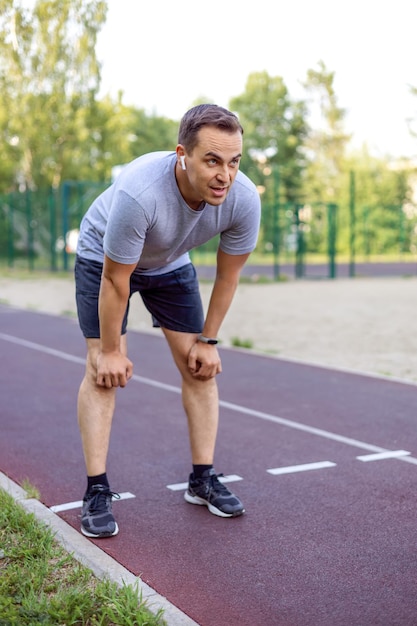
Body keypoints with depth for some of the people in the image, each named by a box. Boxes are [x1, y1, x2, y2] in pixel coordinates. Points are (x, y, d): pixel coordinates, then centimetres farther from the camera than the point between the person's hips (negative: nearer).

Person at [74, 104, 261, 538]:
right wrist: (110, 351, -20)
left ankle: (203, 480, 11)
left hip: (170, 264, 4)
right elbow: (115, 280, -30)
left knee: (201, 368, -2)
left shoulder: (243, 200, -30)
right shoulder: (138, 193, -43)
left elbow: (227, 276, -12)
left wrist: (207, 341, -5)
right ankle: (96, 493, -3)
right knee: (103, 372, -12)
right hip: (104, 258, -4)